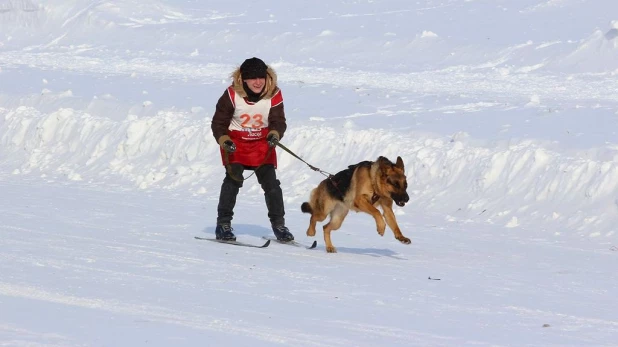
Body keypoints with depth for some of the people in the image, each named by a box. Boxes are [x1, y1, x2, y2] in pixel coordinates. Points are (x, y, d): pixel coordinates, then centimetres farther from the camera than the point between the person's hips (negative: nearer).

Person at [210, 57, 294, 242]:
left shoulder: (273, 95, -9)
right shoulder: (232, 95, -14)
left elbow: (278, 121, -8)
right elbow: (218, 123, -7)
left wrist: (274, 135, -31)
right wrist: (224, 141, -24)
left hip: (262, 145, 2)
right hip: (235, 144, -2)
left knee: (271, 183, -2)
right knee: (233, 180, -16)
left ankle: (278, 224, 9)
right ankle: (223, 224, -8)